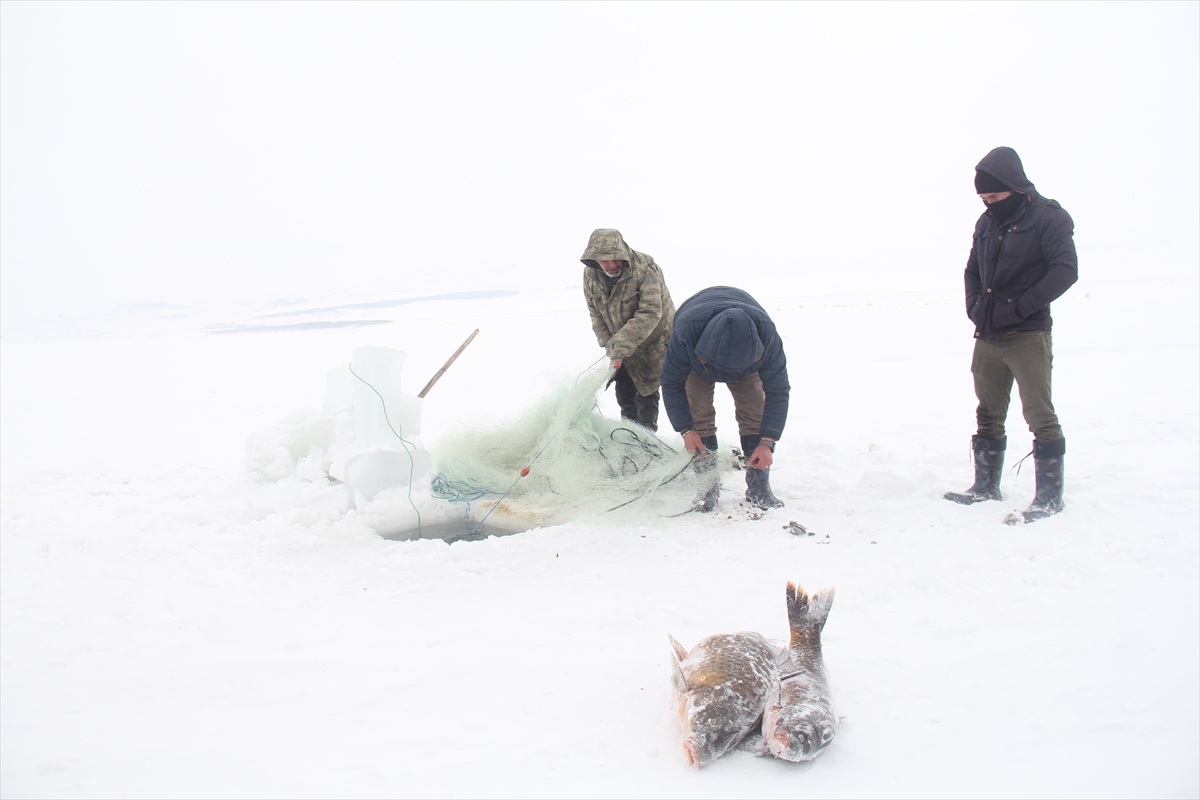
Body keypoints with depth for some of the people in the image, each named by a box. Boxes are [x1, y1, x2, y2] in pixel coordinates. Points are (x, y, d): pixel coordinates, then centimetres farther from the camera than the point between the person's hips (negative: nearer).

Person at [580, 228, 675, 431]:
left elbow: (649, 313, -38)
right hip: (622, 346, 6)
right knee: (624, 391, 15)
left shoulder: (645, 269, -33)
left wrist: (619, 346, -42)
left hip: (653, 340, -5)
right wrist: (608, 344, -16)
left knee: (646, 391, 0)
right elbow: (595, 312, -4)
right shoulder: (590, 273, -14)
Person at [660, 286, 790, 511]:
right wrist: (686, 429, -31)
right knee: (699, 413, -15)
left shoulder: (767, 335, -41)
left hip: (747, 361, 1)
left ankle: (759, 487, -5)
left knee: (755, 409, -12)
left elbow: (778, 391, -30)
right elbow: (672, 385, -27)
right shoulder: (685, 334, -44)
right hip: (696, 361, -1)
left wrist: (767, 442, -33)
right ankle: (708, 487, -6)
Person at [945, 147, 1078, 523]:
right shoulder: (987, 222, 14)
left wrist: (1020, 307, -19)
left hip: (1027, 336, -7)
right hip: (987, 337, 7)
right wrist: (975, 306, 8)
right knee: (988, 415, 13)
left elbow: (1065, 270, -16)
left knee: (1039, 414, -4)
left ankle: (1049, 495, 4)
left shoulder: (1049, 217, -6)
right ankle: (986, 486, 24)